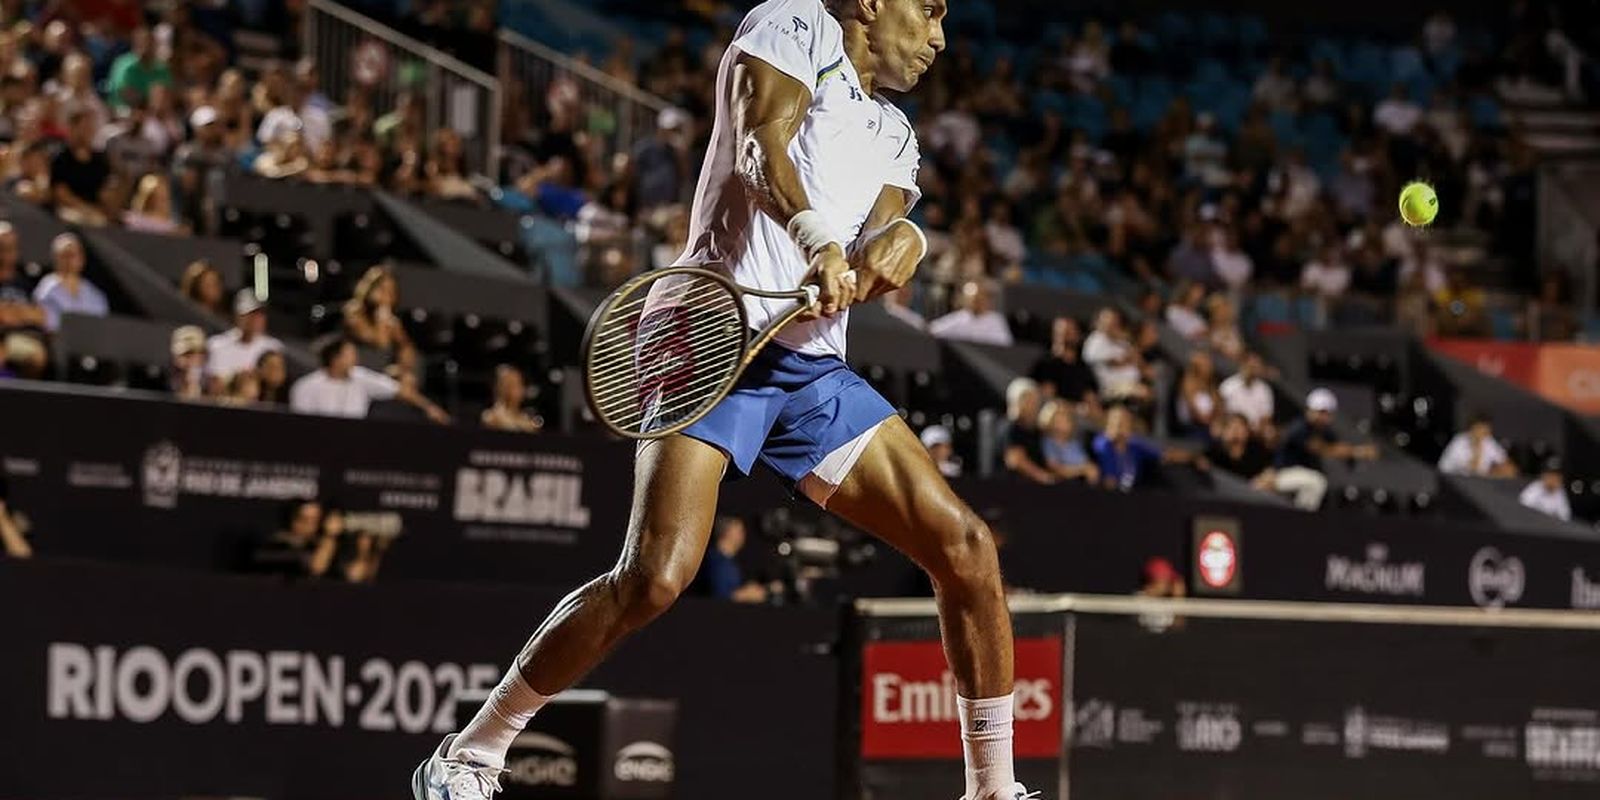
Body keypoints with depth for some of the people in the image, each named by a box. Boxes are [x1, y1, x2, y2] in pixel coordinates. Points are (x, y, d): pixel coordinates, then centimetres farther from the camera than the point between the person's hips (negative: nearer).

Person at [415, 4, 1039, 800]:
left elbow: (872, 266, 6)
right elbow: (761, 145, -14)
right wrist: (816, 237, -33)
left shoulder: (893, 136, 22)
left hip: (815, 369, 8)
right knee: (654, 577, -22)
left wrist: (895, 243, -19)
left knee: (965, 546, -2)